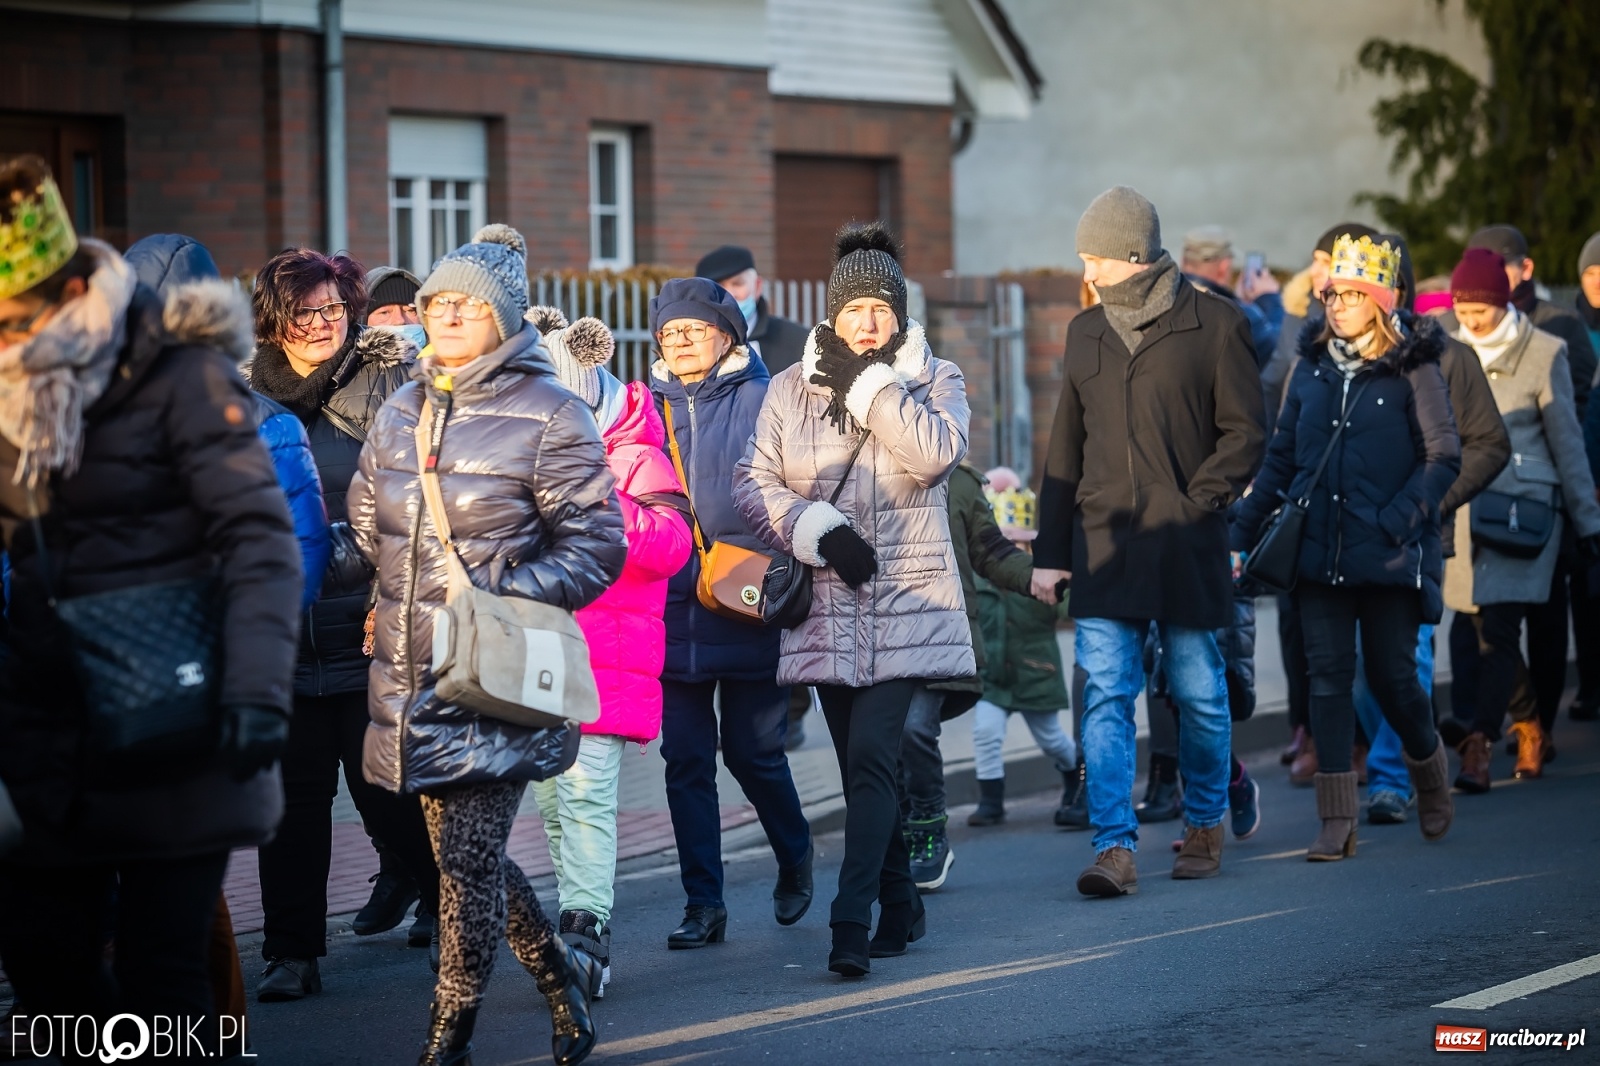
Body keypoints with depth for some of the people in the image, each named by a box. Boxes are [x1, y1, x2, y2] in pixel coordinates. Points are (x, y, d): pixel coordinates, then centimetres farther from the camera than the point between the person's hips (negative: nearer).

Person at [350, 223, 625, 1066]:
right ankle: (562, 971, 30)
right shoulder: (400, 412, 13)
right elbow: (366, 527, 24)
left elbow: (595, 547, -7)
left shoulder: (548, 417, -6)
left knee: (469, 857, -5)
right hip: (408, 671, 6)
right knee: (465, 851, 11)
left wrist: (501, 600, -17)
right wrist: (396, 603, 11)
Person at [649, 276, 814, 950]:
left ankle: (794, 856, 31)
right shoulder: (650, 405, 9)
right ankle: (703, 904, 9)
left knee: (753, 752, 2)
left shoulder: (762, 400, -1)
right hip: (672, 609, 3)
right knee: (686, 759, 3)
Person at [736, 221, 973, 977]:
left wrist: (866, 382, -14)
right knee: (861, 764, 9)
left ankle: (852, 925, -18)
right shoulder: (791, 389, 7)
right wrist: (819, 529, -12)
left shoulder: (935, 380, 4)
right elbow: (753, 482, 1)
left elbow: (936, 451, -16)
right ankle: (899, 906, 24)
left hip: (907, 603, -3)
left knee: (870, 758, -14)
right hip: (827, 606, 3)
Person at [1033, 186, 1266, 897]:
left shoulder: (1213, 324, -1)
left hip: (1187, 544, -3)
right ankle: (1114, 848, -10)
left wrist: (1197, 503, -12)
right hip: (1104, 544, 3)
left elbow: (1245, 432, -1)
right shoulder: (1086, 333, 13)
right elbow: (1065, 450, 16)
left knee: (1199, 695, 7)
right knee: (1106, 696, -7)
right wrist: (1049, 552, 11)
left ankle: (1204, 825, 26)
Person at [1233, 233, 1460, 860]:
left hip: (1388, 554, -4)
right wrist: (1243, 531, 9)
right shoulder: (1311, 368, 10)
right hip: (1318, 550, 4)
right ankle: (1337, 822, 1)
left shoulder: (1412, 368, -3)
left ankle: (1430, 773, 31)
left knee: (1391, 676, 2)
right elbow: (1280, 457, 14)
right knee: (1328, 677, -1)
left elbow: (1444, 456, -4)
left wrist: (1402, 515, -16)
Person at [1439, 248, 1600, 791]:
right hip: (1464, 505, 4)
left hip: (1524, 505, -4)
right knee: (1487, 628, 8)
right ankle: (1529, 726, 28)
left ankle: (1478, 744, -18)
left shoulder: (1543, 353, -4)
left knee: (1500, 627, -13)